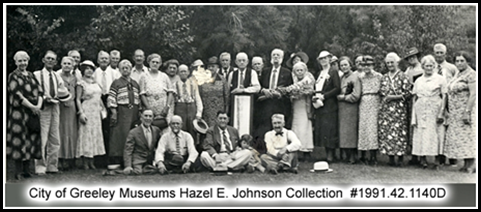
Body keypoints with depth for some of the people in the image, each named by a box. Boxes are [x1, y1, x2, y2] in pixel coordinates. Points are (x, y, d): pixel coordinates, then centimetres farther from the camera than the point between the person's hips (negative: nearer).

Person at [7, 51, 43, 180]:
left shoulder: (31, 75, 15)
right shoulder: (13, 76, -3)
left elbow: (40, 91, 9)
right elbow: (17, 95, -12)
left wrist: (39, 105, -8)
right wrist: (32, 106, -15)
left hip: (33, 112, 6)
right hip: (19, 113, -6)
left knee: (31, 140, 5)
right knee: (19, 141, -5)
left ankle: (27, 169, 12)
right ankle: (18, 172, 1)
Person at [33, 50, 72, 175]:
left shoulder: (57, 77, 15)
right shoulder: (37, 75, -1)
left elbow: (66, 96, 14)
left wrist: (62, 94, -5)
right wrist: (44, 98, -19)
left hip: (55, 108, 6)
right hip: (43, 108, -6)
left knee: (55, 140, 8)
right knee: (42, 139, -8)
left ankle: (52, 166, 17)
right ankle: (40, 167, -1)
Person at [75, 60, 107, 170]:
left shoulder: (96, 83, 14)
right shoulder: (81, 84, -3)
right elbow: (78, 99, -7)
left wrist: (103, 108, 11)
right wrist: (81, 112, -15)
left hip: (96, 111, 6)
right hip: (87, 110, -6)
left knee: (96, 134, 5)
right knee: (86, 133, -6)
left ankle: (91, 162, 9)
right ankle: (85, 162, -2)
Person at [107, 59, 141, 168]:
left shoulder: (135, 84, 18)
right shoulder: (116, 83, 2)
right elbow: (111, 98, -5)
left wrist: (139, 112, 12)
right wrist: (114, 112, -13)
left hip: (134, 113, 5)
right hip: (121, 112, -5)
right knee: (119, 136, -8)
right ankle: (115, 160, -6)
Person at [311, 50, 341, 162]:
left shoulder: (333, 72, -1)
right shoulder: (317, 73, 19)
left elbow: (337, 88, -9)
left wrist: (323, 96, -13)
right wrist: (314, 96, 1)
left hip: (329, 105, -6)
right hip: (319, 105, 7)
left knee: (329, 128, -9)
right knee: (320, 129, 3)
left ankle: (331, 154, -5)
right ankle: (327, 153, 8)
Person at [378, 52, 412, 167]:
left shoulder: (403, 77, -1)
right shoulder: (384, 77, 14)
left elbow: (408, 94, -6)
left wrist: (394, 97, -13)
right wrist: (385, 98, 1)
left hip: (399, 109, -5)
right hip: (385, 109, 5)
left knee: (399, 132, -6)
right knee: (386, 131, 1)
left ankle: (400, 159, 0)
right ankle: (391, 158, 8)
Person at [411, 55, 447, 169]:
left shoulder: (440, 79, 4)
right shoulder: (418, 80, 13)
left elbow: (444, 96, 0)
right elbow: (414, 97, 12)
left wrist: (441, 113, -10)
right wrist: (413, 115, 4)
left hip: (434, 111, -3)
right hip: (420, 111, 3)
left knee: (434, 134, -6)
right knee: (420, 134, -2)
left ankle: (436, 160, -2)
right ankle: (423, 159, 3)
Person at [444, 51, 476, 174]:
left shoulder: (471, 74, -9)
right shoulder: (457, 75, 17)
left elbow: (473, 94, -17)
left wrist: (467, 112, -23)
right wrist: (448, 111, 16)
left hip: (466, 110, -9)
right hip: (455, 113, 9)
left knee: (467, 136, -8)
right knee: (458, 136, 6)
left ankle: (471, 164, -5)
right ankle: (466, 164, 10)